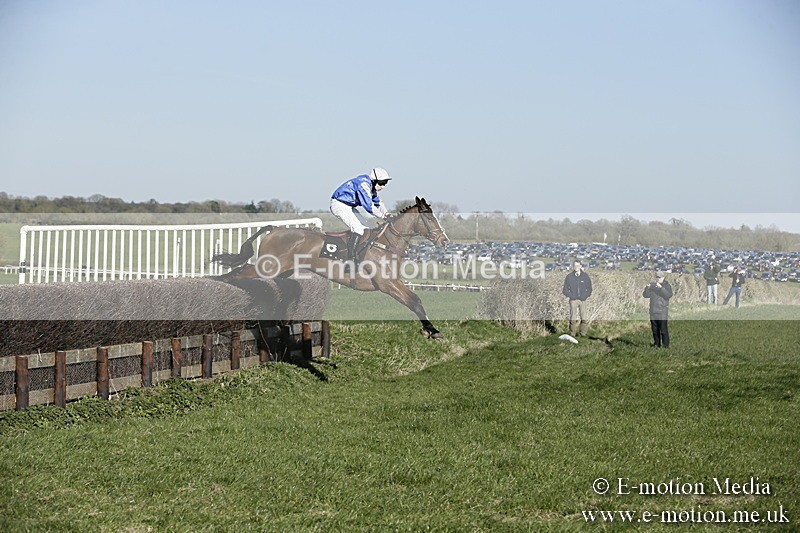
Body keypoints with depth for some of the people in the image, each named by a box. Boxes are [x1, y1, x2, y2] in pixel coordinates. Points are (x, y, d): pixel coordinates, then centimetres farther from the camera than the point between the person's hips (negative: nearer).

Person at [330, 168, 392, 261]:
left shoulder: (372, 186, 9)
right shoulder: (364, 184, -24)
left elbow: (378, 203, 17)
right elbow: (368, 206, -29)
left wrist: (387, 214, 2)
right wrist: (382, 216, -23)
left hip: (349, 206, 11)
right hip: (339, 205, -11)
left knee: (365, 228, 10)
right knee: (358, 230, -22)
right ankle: (350, 258, -22)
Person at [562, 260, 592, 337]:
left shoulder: (585, 276, 4)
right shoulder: (569, 277, 1)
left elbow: (589, 289, 9)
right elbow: (565, 290, 6)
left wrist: (584, 296, -6)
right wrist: (571, 296, -8)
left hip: (583, 300, 1)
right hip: (573, 300, -1)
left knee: (585, 319, -6)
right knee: (573, 319, -7)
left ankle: (584, 334, 6)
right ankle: (572, 335, 1)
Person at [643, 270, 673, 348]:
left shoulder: (667, 286, -1)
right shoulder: (652, 285, 11)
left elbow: (669, 295, -18)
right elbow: (646, 295, 4)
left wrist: (661, 288, -28)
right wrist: (647, 288, -16)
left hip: (662, 312, -5)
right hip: (653, 312, 5)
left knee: (663, 329, -10)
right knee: (655, 330, 11)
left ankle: (665, 345, -8)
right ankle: (657, 344, 21)